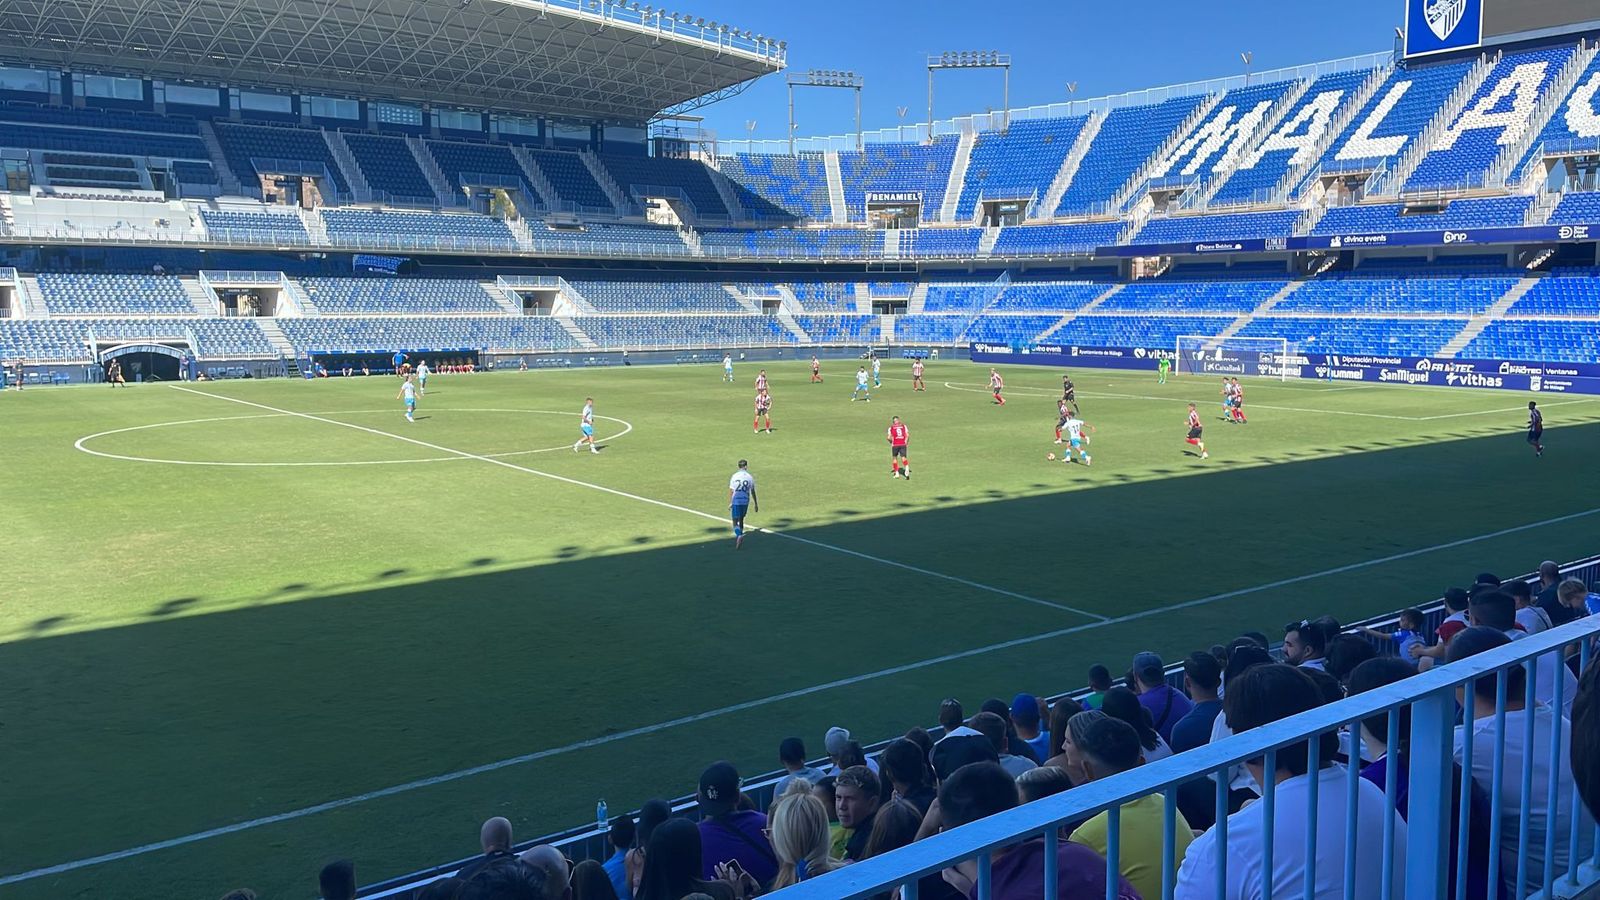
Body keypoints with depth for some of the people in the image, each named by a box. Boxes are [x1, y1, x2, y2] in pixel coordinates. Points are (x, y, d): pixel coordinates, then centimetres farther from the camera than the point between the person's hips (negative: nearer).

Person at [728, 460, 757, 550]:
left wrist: (729, 503, -1)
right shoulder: (750, 477, 0)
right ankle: (739, 537, 25)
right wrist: (756, 504, 14)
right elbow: (753, 492, 6)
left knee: (735, 521, -1)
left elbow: (731, 490, -5)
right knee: (741, 520, 20)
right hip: (745, 501, 2)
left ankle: (739, 535, -26)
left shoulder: (734, 476, -4)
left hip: (735, 501, -2)